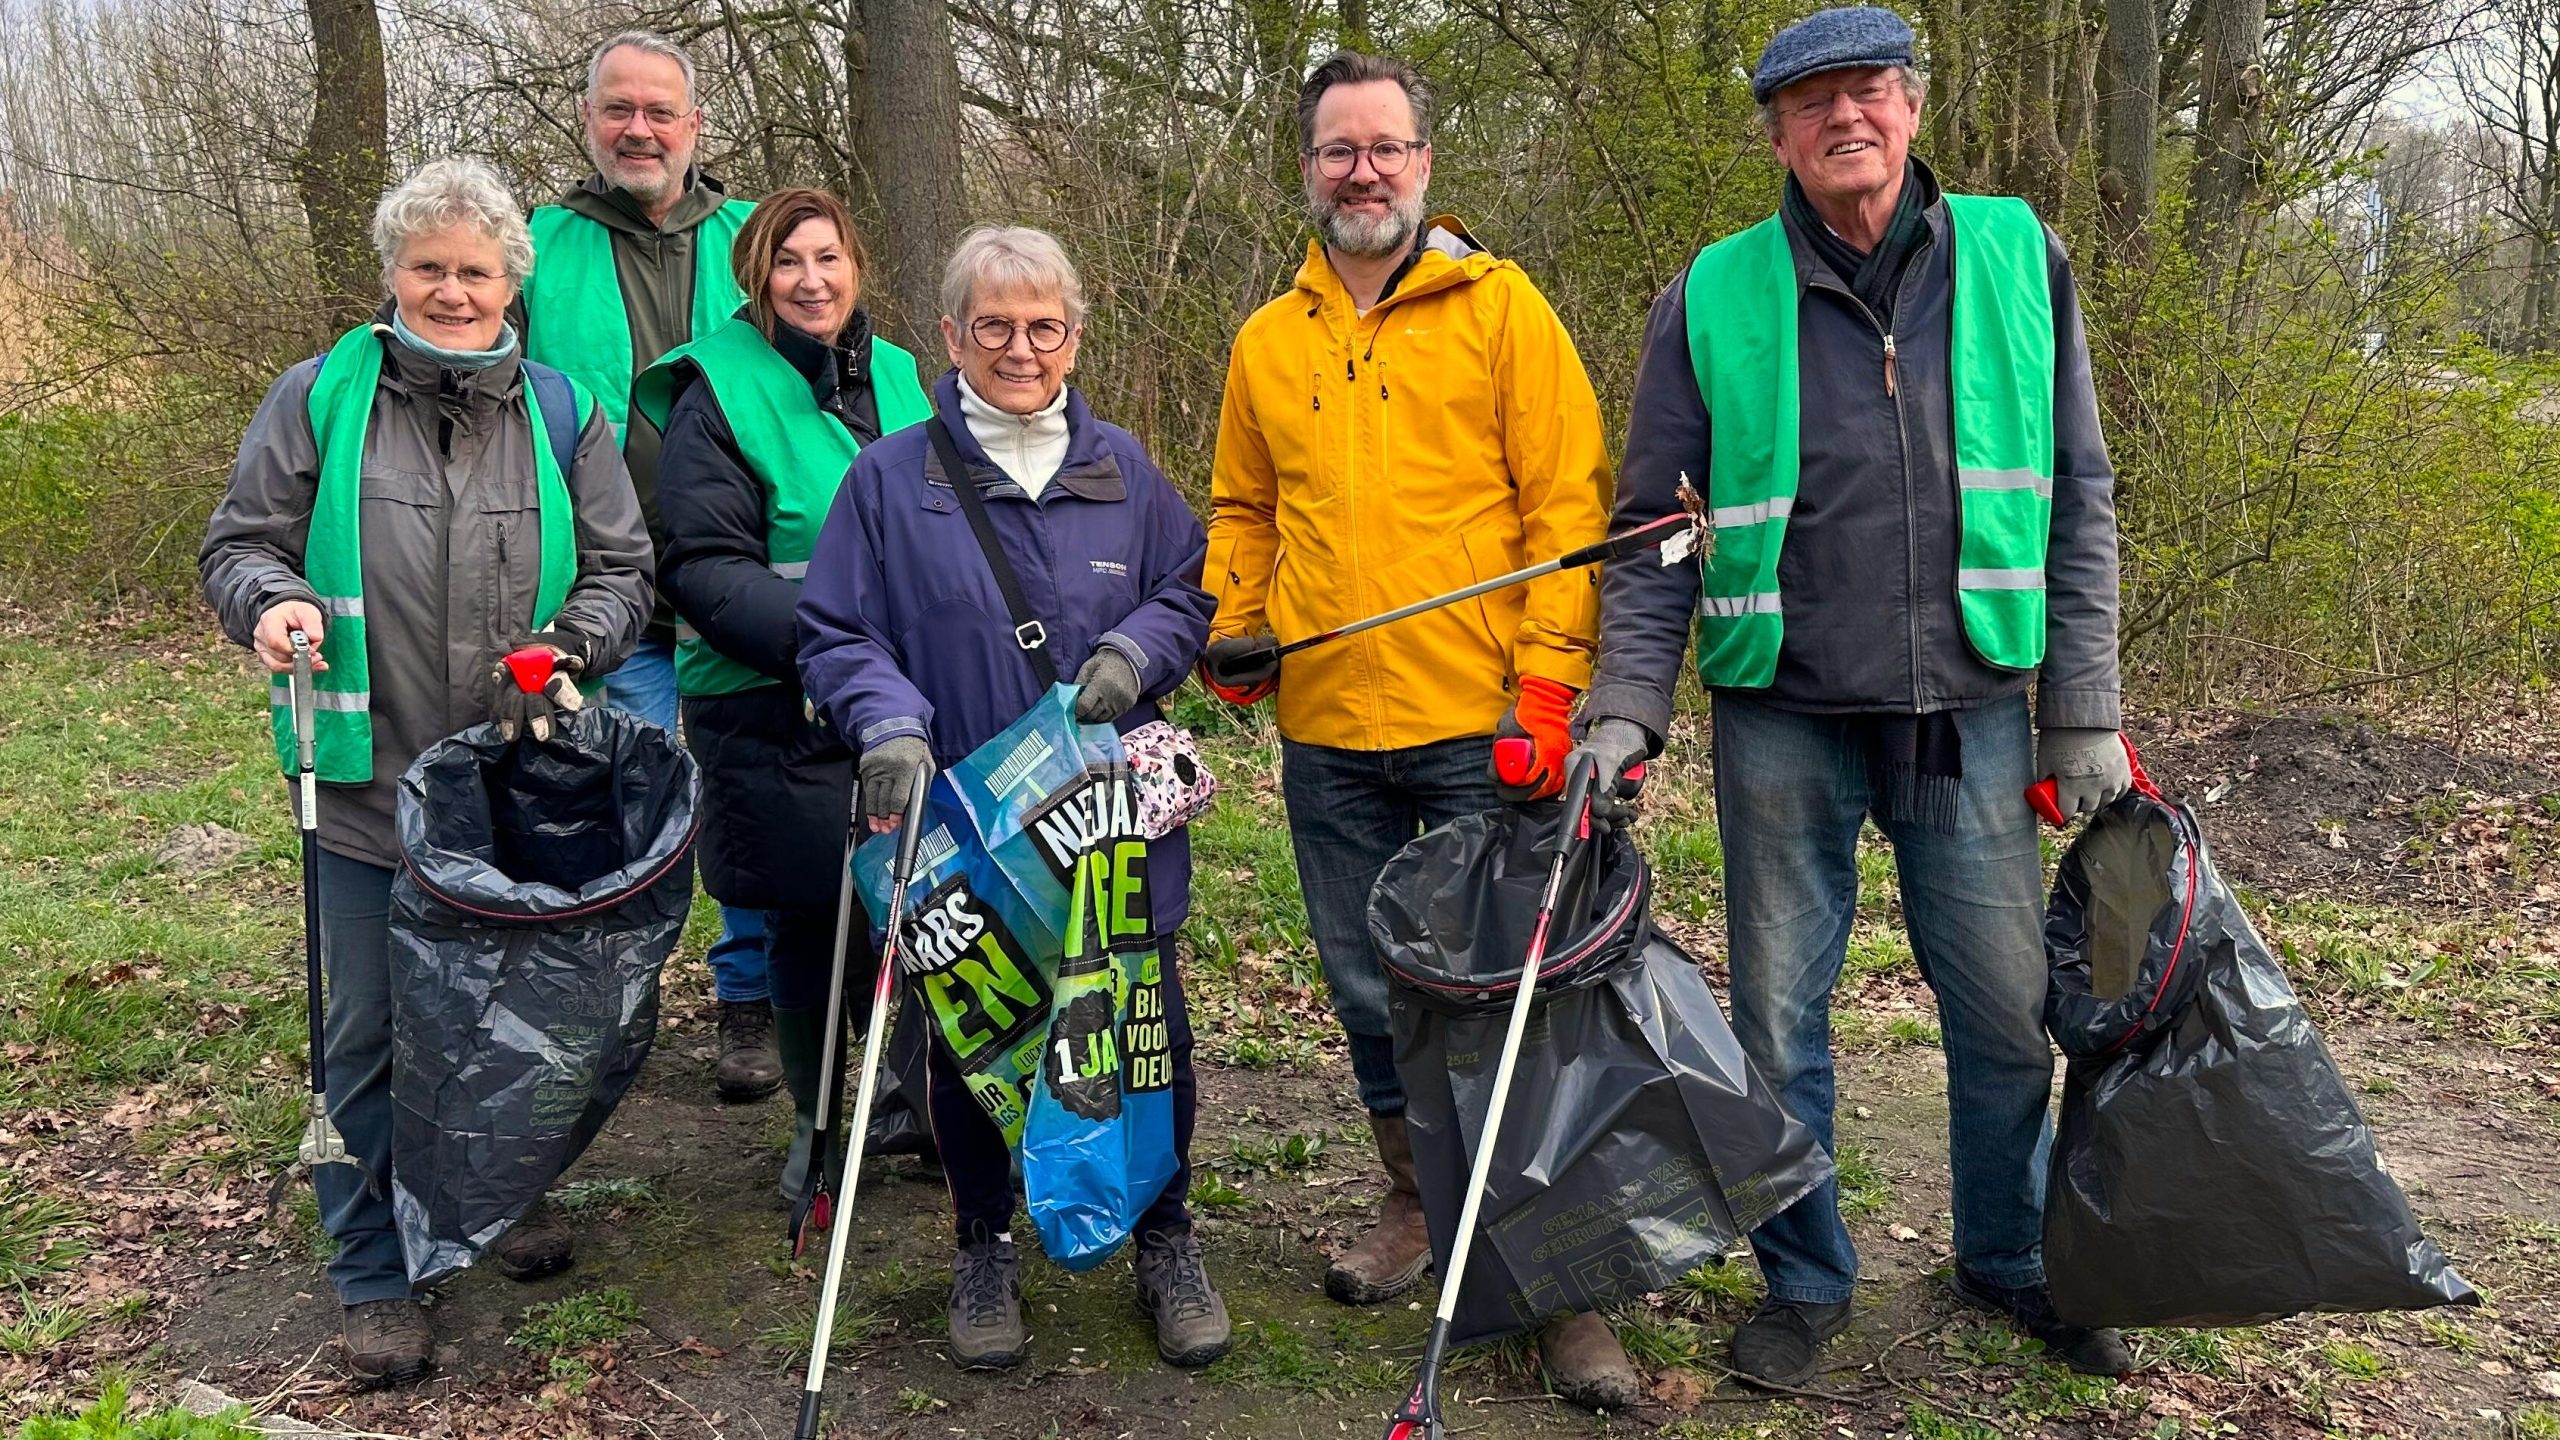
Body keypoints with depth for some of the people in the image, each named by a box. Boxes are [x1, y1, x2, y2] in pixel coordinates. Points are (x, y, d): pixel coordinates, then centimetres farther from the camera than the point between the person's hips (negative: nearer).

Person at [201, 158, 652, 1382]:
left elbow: (622, 573, 8)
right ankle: (373, 1271, 21)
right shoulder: (319, 398, 1)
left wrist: (572, 644, -12)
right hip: (371, 784, -1)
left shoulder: (562, 412, 6)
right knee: (369, 1030, 6)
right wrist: (270, 599, -17)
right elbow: (238, 542, 5)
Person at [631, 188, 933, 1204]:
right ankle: (819, 1120, 26)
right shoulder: (718, 391, -6)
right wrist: (816, 631, -26)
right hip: (776, 711, -4)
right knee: (805, 919, 6)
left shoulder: (896, 376, 11)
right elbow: (705, 567, -12)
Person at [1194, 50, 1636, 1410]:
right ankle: (1418, 1199, 35)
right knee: (1371, 986, 15)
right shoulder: (1267, 342, 12)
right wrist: (1229, 625, 4)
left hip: (1480, 732, -4)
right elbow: (1244, 512, 22)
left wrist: (1548, 681, -13)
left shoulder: (1499, 306, 0)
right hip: (1325, 734, 5)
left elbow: (1567, 502, -5)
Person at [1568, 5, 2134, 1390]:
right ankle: (1805, 1277, 29)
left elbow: (2074, 496, 6)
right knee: (1778, 1014, 9)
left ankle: (2010, 1257, 34)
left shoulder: (2016, 259, 4)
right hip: (1781, 718, 0)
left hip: (1970, 708, 1)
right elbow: (1655, 525, 4)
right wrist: (1626, 707, -7)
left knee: (2007, 1008, 9)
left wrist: (2083, 711, 2)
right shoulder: (1713, 299, 0)